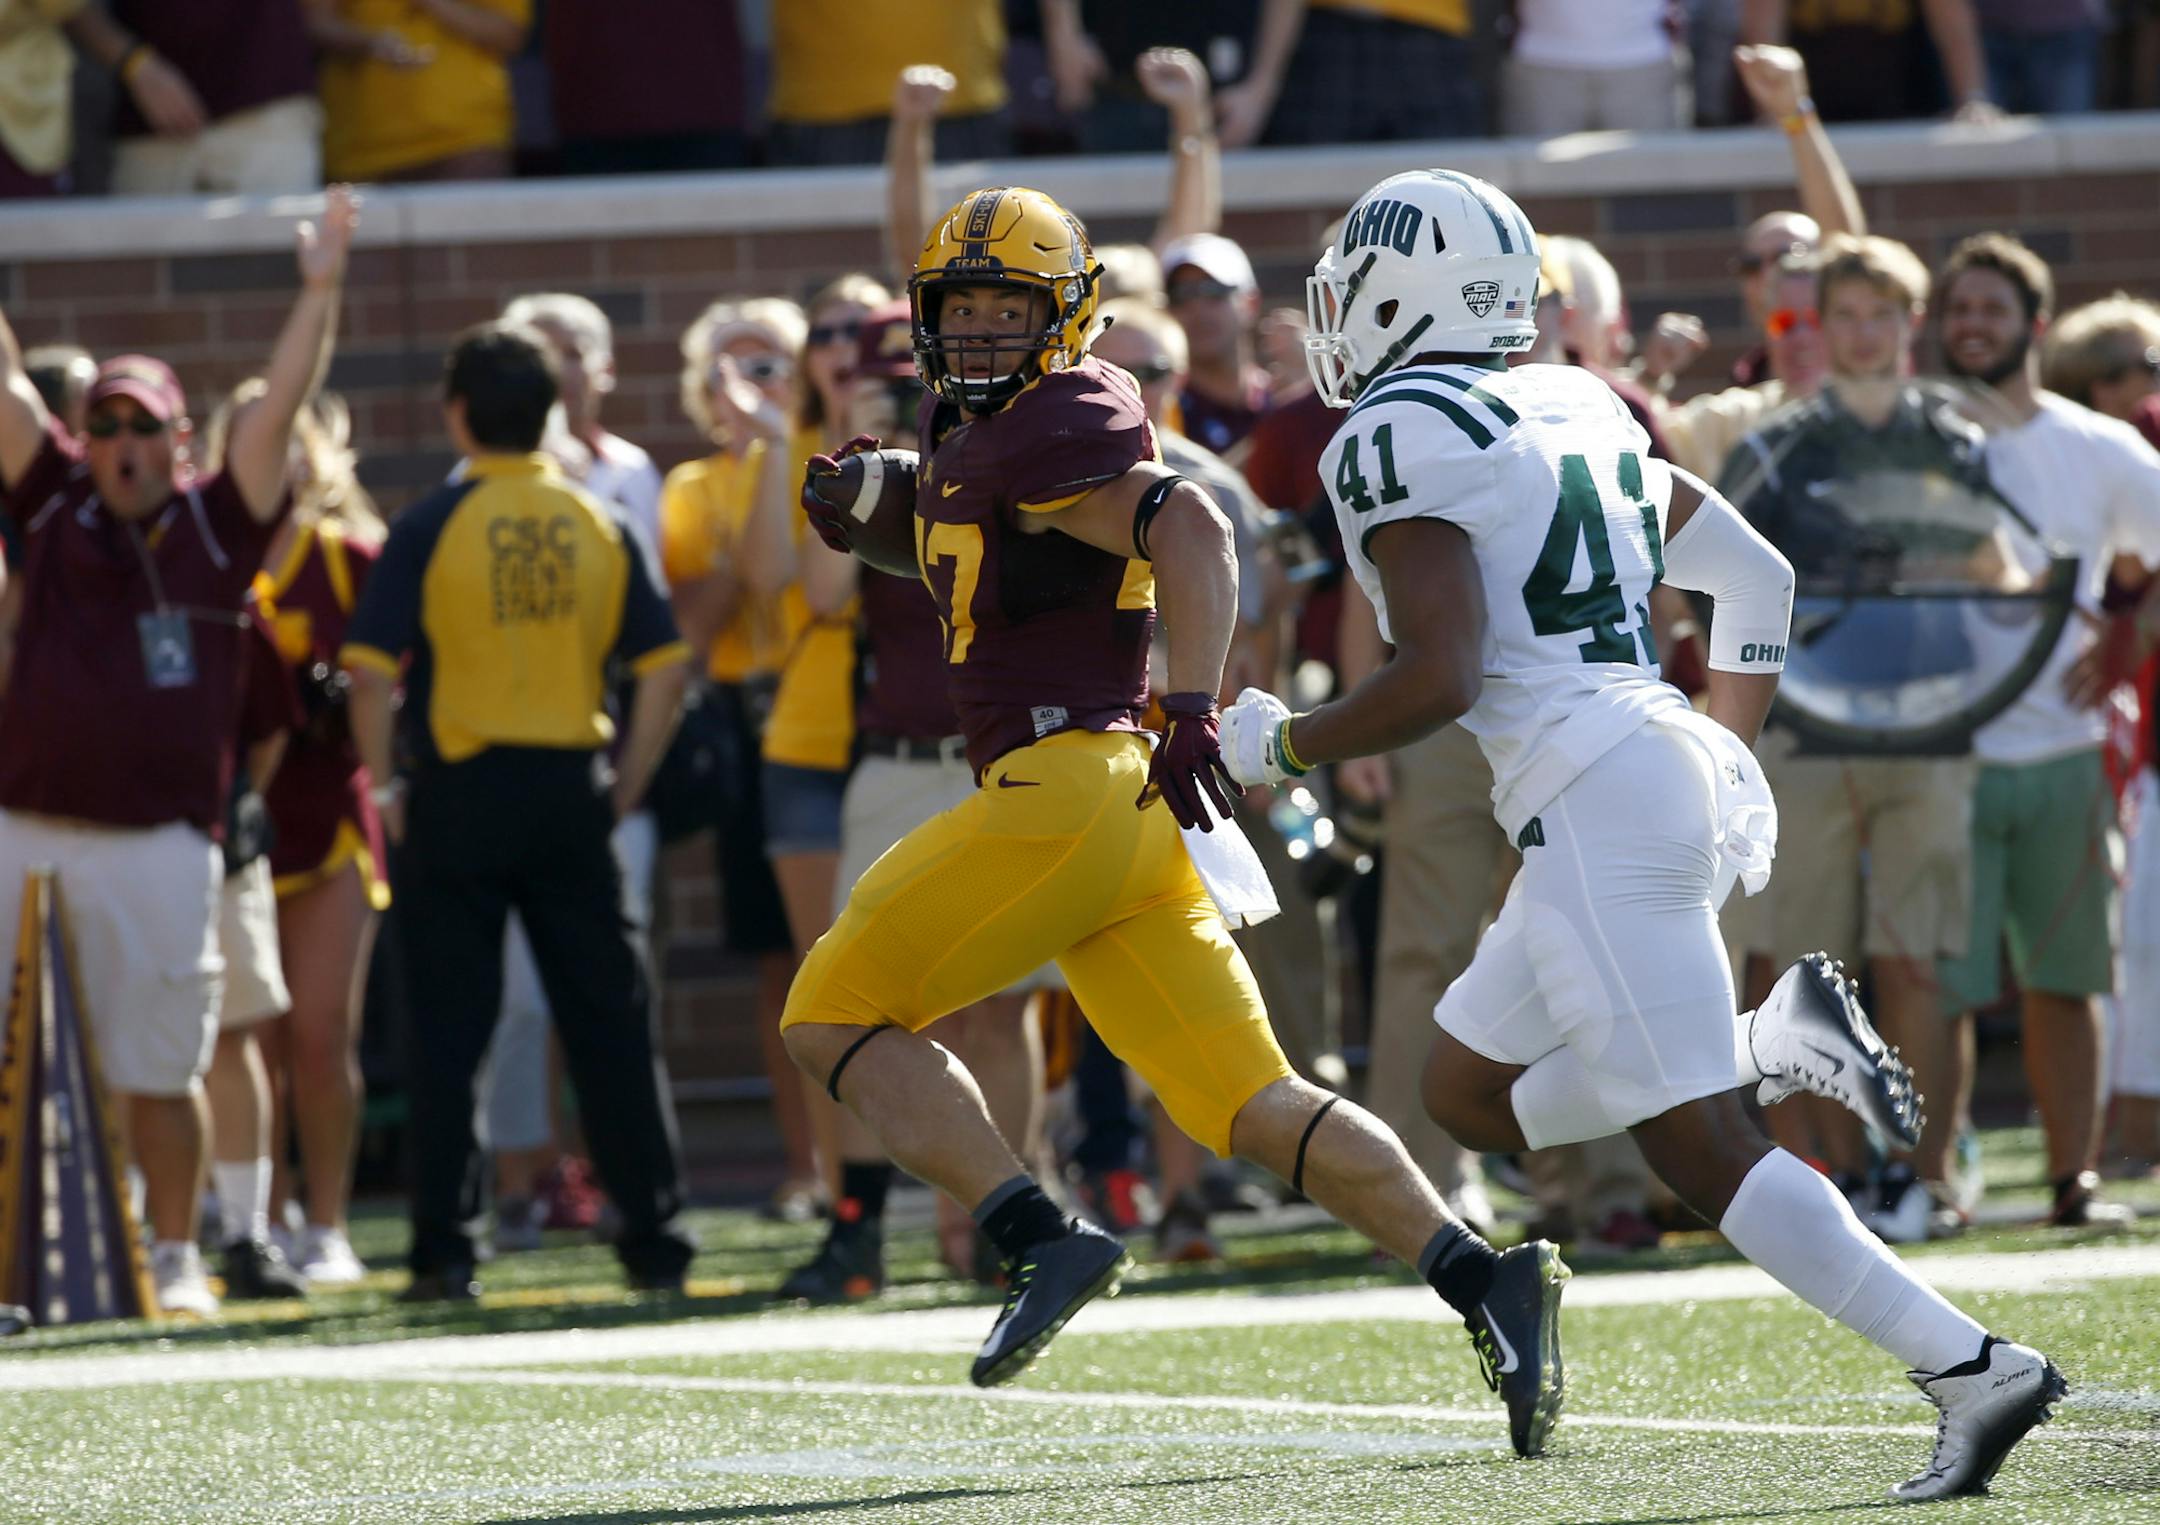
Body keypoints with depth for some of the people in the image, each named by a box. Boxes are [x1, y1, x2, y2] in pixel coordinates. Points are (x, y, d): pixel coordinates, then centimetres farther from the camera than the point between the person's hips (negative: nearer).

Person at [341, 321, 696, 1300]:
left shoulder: (432, 526, -6)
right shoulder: (597, 524, 4)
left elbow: (371, 667, -12)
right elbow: (664, 665, 2)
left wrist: (384, 784, -2)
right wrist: (626, 786, 8)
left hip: (459, 795, -3)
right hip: (570, 794, 3)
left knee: (447, 1031, 2)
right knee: (609, 1023, 7)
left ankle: (443, 1255, 0)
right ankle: (654, 1242, 8)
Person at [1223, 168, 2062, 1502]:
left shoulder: (1397, 439, -7)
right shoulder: (1577, 411, 19)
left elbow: (1439, 678, -16)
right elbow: (1758, 577, 23)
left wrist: (1281, 745, -1)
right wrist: (1730, 756, 30)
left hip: (1597, 798, -9)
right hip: (1687, 769, 9)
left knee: (1701, 1148, -9)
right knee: (1470, 1093, 19)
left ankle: (1973, 1371, -18)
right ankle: (1772, 1042, 2)